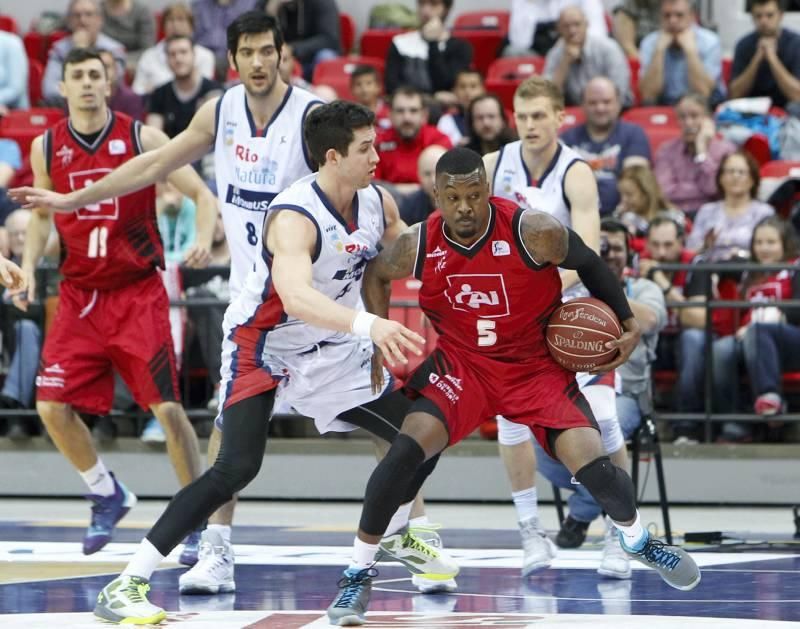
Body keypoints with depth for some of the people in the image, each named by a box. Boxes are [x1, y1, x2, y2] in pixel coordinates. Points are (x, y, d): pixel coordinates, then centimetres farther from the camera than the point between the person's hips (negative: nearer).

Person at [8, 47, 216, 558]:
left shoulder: (142, 138, -6)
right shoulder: (47, 148, 3)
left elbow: (202, 194, -5)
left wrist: (204, 239, -24)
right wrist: (28, 269, 5)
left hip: (138, 292, -3)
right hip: (79, 295, 3)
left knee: (168, 407, -9)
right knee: (53, 406, -5)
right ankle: (108, 496, 18)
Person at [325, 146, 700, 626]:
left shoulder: (534, 232, -23)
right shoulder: (418, 246, -15)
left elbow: (590, 264, -4)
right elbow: (375, 275, 8)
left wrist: (628, 324, -5)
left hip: (537, 366, -1)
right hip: (461, 365, 1)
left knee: (590, 461, -14)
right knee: (408, 447, -22)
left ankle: (637, 539, 21)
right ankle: (359, 573, -9)